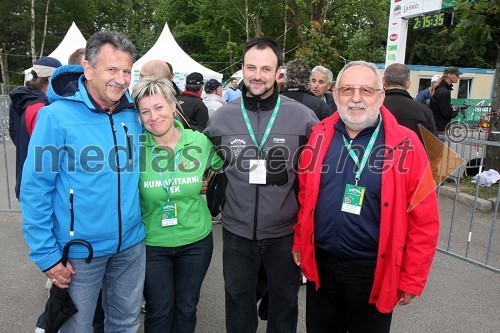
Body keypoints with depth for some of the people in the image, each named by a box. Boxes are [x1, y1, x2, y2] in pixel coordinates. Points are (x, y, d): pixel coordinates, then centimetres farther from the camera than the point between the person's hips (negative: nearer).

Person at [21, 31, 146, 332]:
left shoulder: (133, 115, -1)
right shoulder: (57, 116, -15)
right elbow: (35, 188, -12)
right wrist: (45, 254, -12)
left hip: (131, 244, 4)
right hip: (79, 250, -4)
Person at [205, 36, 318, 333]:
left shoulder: (303, 116, -9)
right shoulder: (223, 117, -2)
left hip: (286, 232, -1)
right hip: (237, 231, 2)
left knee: (285, 303, 20)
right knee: (239, 302, 21)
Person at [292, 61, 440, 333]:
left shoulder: (405, 144, -13)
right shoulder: (320, 135, -2)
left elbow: (424, 220, -10)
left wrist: (411, 279, -6)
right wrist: (300, 241, 9)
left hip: (374, 272, -3)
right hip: (320, 264, 3)